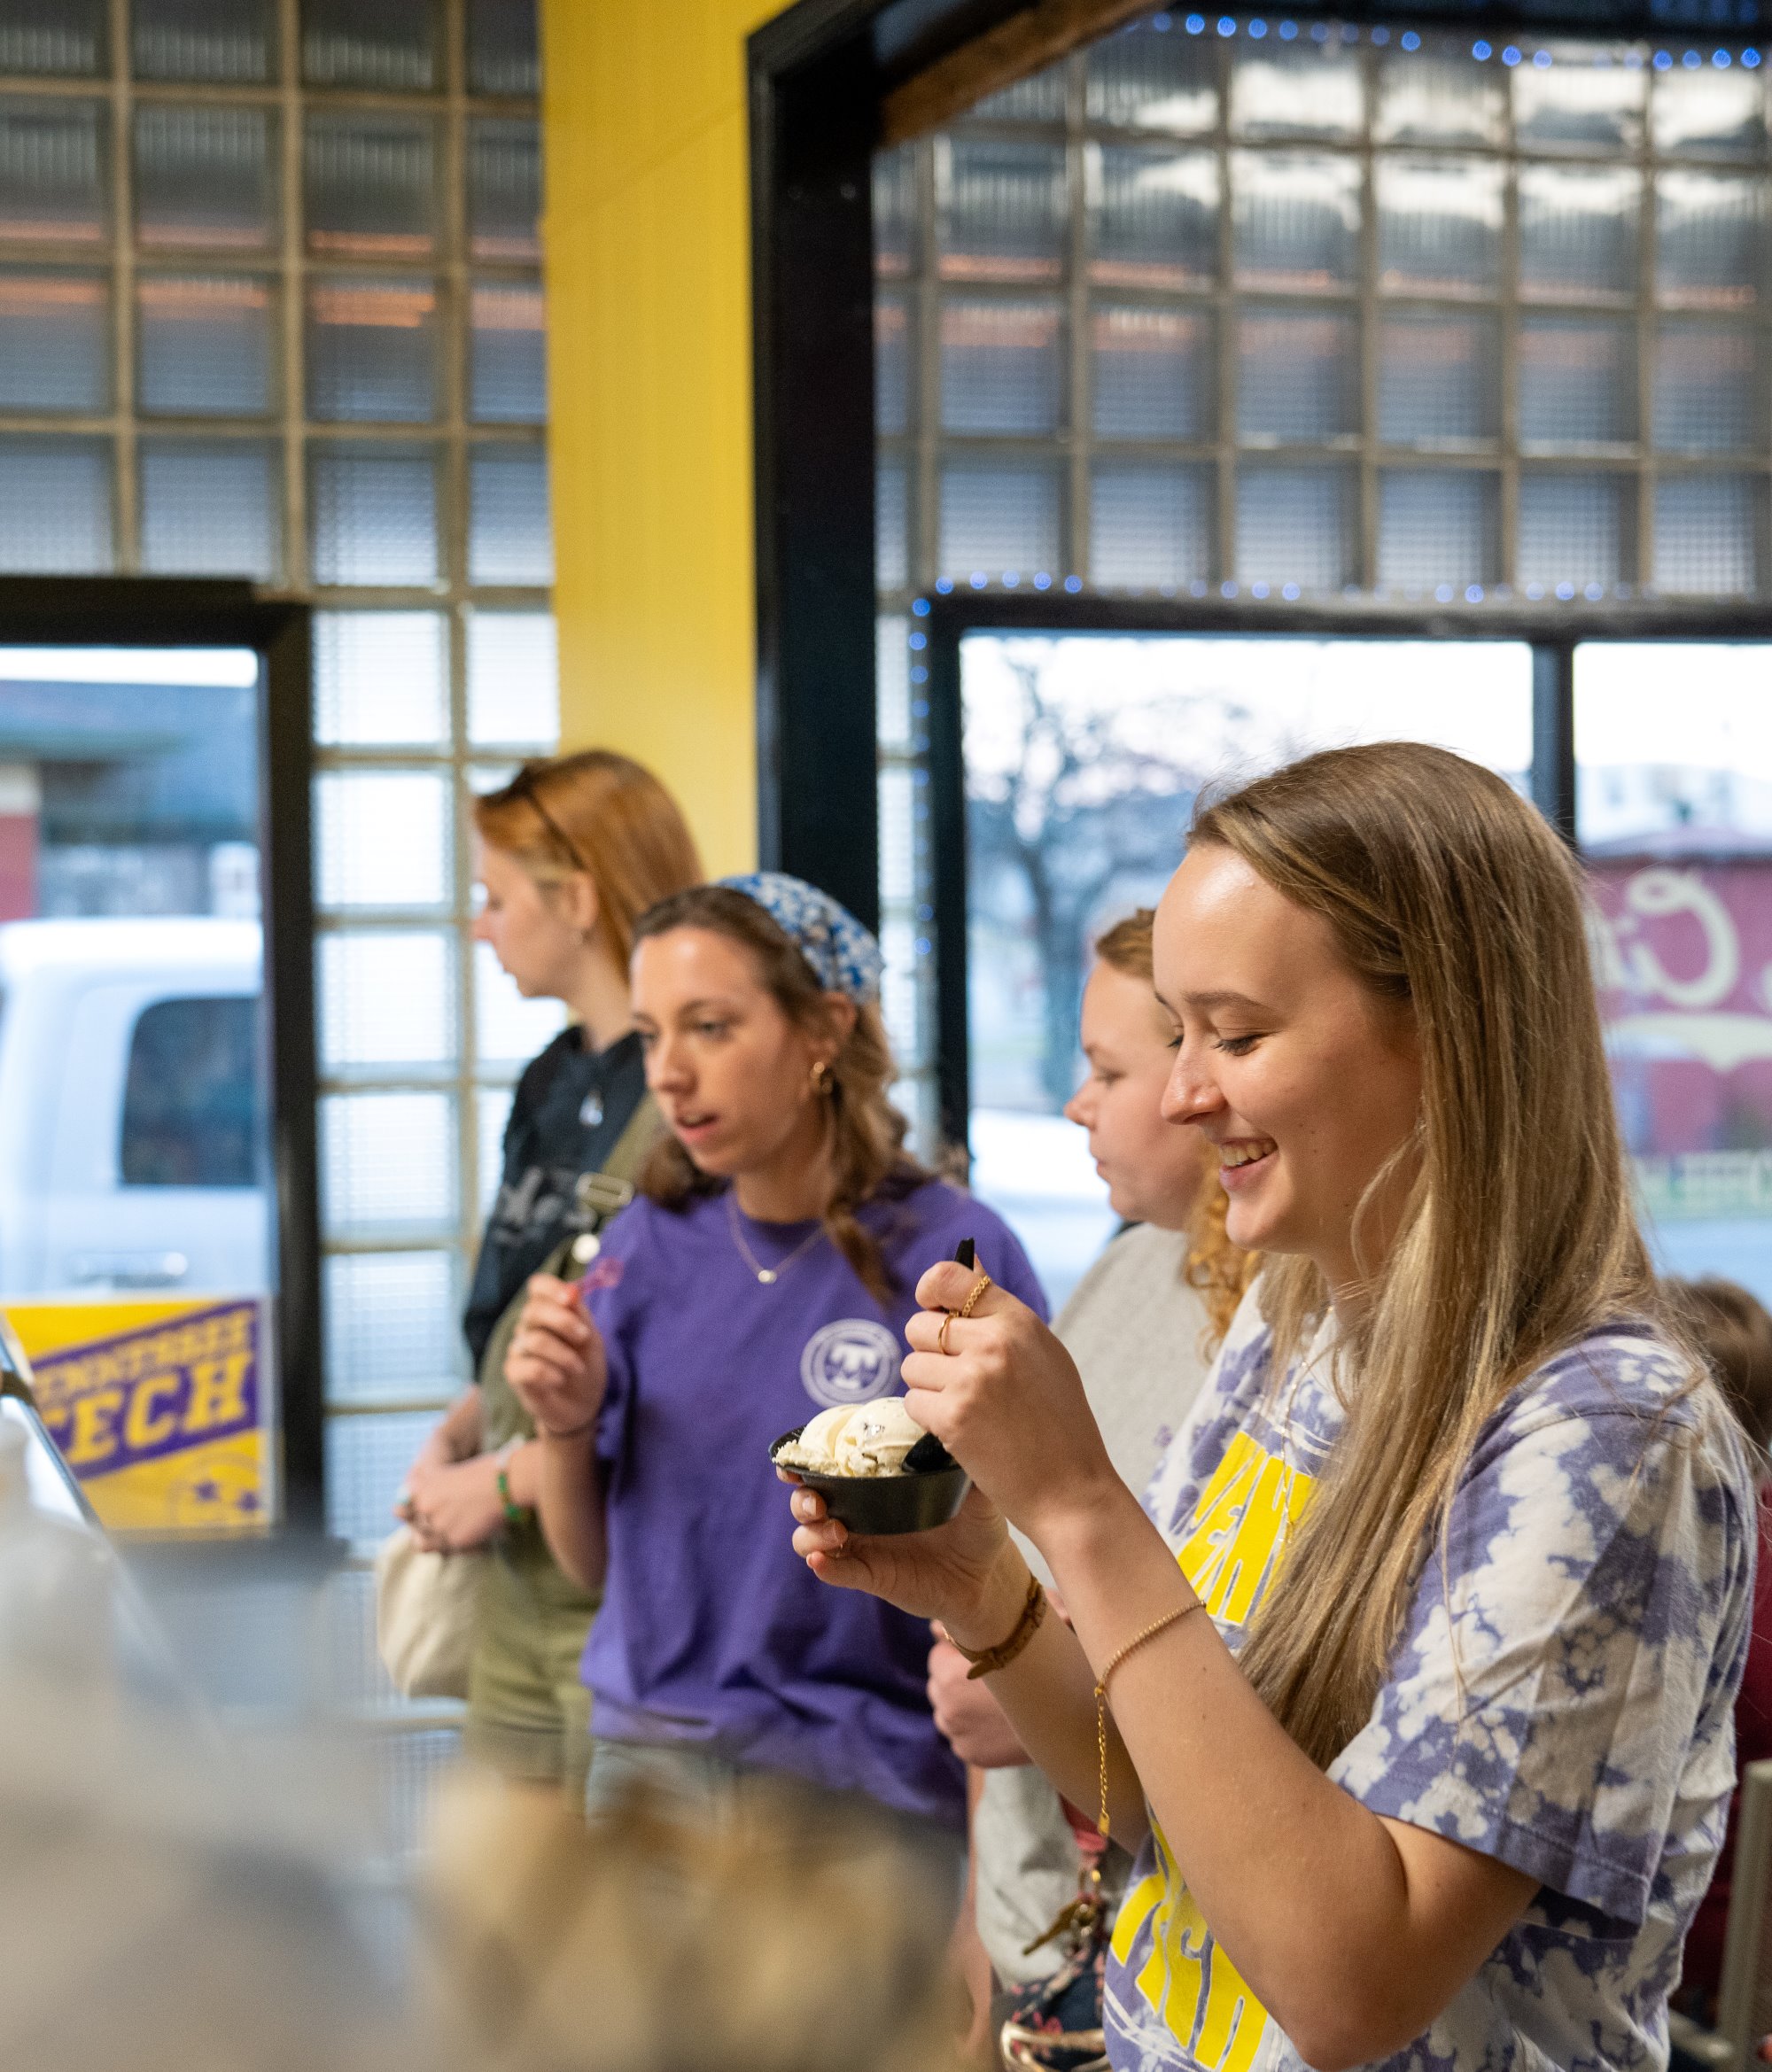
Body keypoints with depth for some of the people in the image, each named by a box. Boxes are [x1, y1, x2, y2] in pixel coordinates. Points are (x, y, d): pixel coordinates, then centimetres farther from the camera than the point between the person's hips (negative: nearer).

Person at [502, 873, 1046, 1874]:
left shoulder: (950, 1253, -10)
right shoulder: (648, 1246, 3)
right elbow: (592, 1562, 10)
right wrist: (567, 1426, -9)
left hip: (867, 1790, -4)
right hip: (648, 1752, 4)